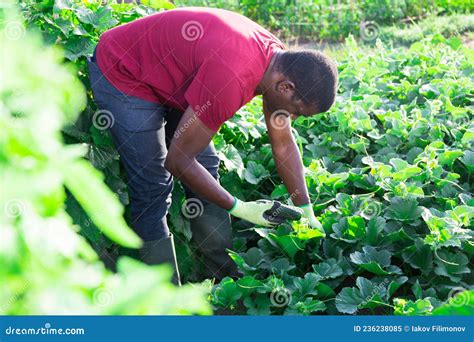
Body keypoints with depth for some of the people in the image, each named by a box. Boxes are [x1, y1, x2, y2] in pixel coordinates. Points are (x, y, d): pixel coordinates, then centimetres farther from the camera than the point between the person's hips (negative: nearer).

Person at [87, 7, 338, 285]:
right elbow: (178, 161, -30)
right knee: (153, 191, -11)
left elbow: (284, 144, 3)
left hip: (168, 76, 9)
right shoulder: (232, 78, -38)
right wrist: (239, 208, -21)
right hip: (123, 75, -9)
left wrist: (307, 213, 4)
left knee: (207, 170, 6)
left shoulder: (279, 60, -10)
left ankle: (227, 278, 16)